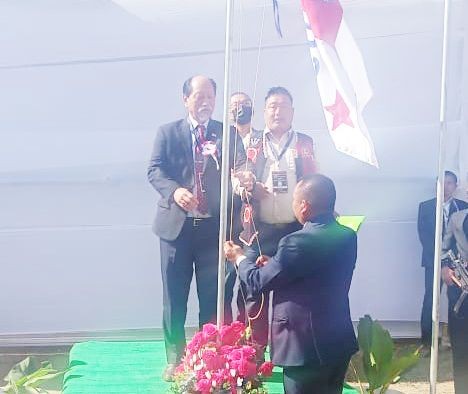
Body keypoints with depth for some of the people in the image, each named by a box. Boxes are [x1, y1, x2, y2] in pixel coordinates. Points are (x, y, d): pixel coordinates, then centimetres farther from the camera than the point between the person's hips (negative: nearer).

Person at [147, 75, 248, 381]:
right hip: (177, 224, 0)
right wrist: (175, 191, -23)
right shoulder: (167, 132, 6)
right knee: (174, 297, 7)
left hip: (214, 225, 0)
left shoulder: (227, 133, 7)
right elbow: (155, 171, -3)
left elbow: (240, 171, -1)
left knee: (212, 297, 6)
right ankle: (175, 358, 19)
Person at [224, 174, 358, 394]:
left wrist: (239, 257, 6)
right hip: (340, 342, 7)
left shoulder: (298, 242, -22)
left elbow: (257, 283, -12)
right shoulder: (348, 236, 1)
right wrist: (275, 264, 14)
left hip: (306, 348, -7)